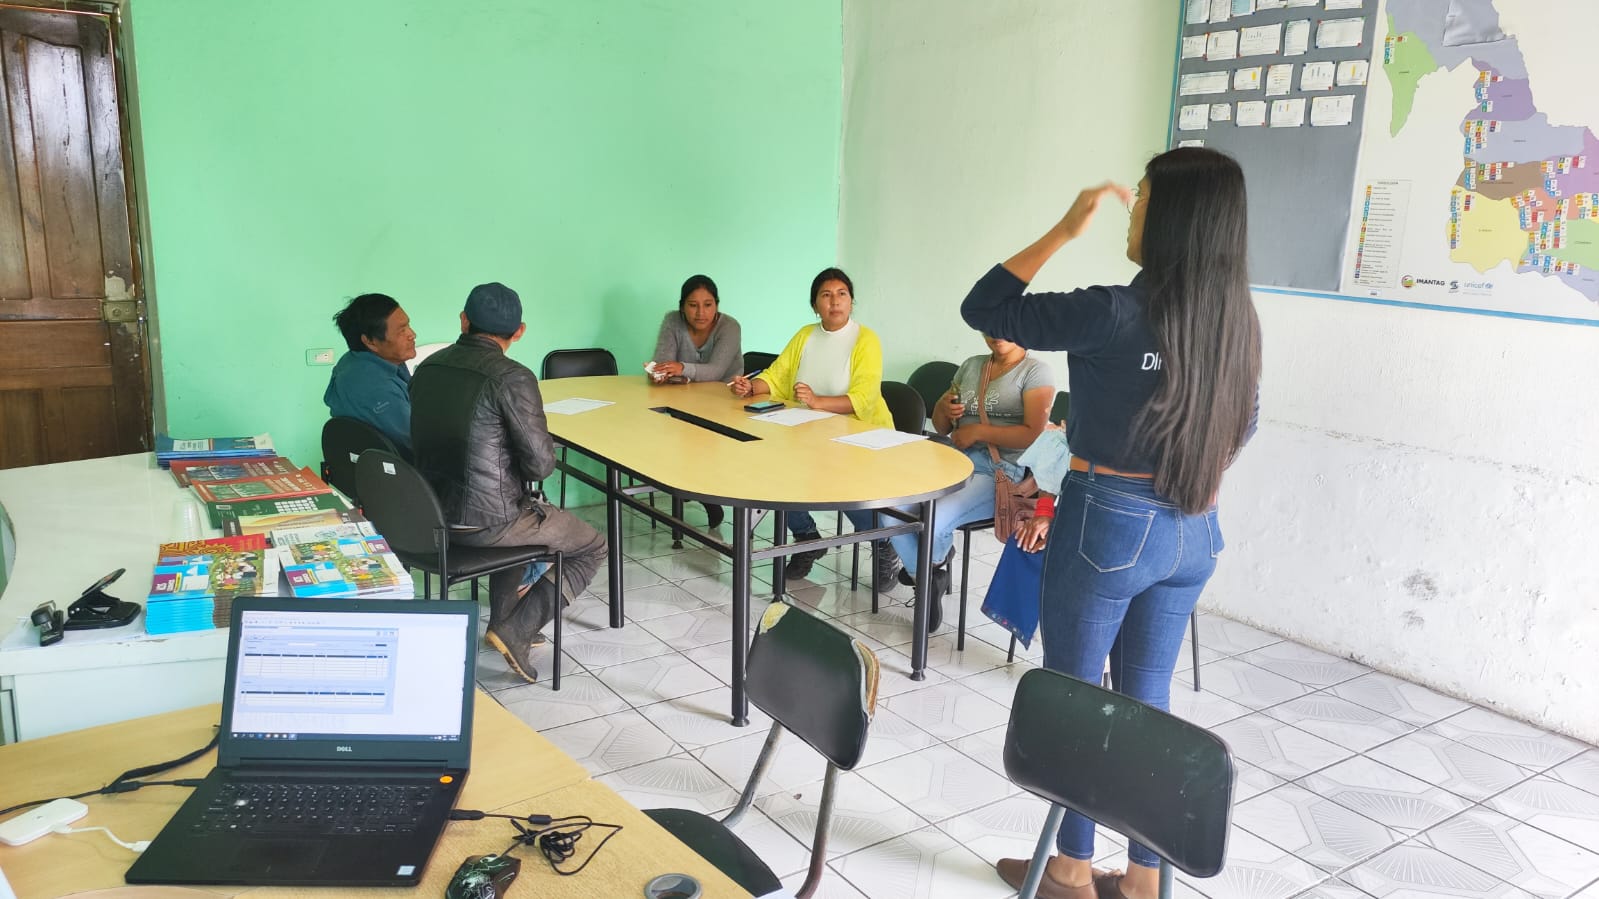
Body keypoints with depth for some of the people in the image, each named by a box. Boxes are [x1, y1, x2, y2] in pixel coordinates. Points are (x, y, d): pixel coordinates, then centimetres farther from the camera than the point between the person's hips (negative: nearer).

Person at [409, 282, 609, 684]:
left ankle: (503, 619, 37)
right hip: (485, 523, -7)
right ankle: (514, 632, 3)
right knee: (593, 547, 12)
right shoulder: (512, 377, -20)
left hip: (433, 512, 8)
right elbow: (541, 463, -20)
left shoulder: (428, 367, 2)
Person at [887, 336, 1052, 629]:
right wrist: (944, 408, -1)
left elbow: (1034, 435, -13)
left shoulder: (1036, 371, 0)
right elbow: (941, 426, 22)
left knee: (932, 521, -30)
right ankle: (927, 579, 5)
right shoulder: (971, 366, 19)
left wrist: (978, 431, -12)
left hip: (1004, 473, -6)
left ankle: (935, 561, 10)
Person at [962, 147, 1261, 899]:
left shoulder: (1114, 313, -20)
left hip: (1108, 524, -6)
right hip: (1191, 531, 7)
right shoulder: (1236, 318, 1)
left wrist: (1064, 230, -6)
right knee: (1147, 700, 17)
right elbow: (1238, 427, 13)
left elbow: (983, 308, -11)